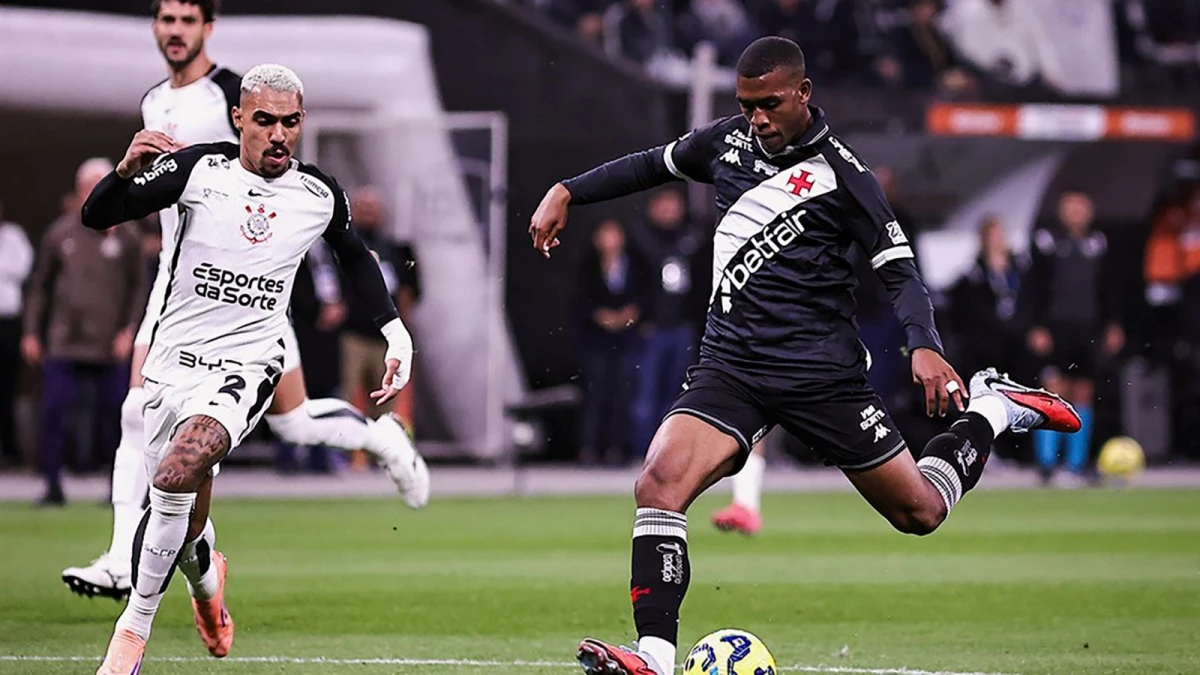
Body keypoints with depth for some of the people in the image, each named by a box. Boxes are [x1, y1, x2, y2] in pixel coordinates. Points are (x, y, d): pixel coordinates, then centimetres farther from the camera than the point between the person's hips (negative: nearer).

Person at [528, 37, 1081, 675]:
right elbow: (654, 164, 26)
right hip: (729, 363, 4)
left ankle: (989, 411, 33)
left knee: (920, 512, 5)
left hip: (820, 371, -4)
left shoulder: (839, 173, -7)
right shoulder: (728, 141, 7)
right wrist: (566, 192, 19)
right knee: (658, 484, -22)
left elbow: (899, 270, -8)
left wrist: (924, 347, -24)